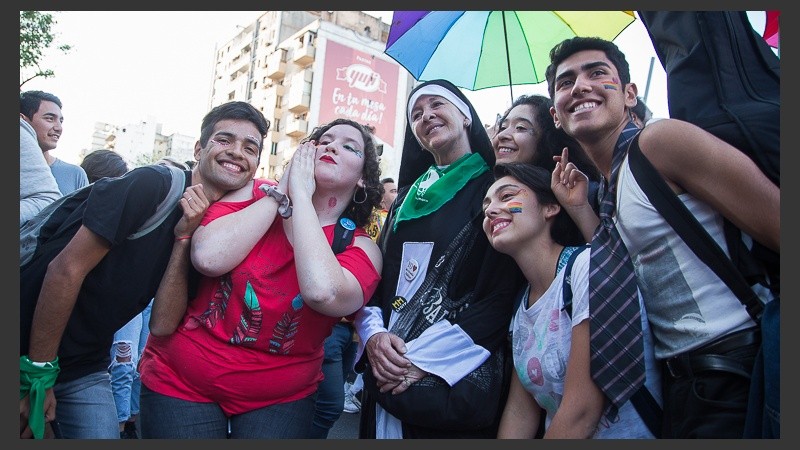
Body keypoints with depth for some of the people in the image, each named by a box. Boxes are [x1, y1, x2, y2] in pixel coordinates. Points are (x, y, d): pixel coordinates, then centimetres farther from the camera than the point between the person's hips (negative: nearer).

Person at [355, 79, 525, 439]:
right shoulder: (407, 196, 13)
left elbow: (503, 293, -12)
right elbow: (375, 276, 9)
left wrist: (427, 357, -17)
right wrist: (373, 334, -10)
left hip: (456, 378, -4)